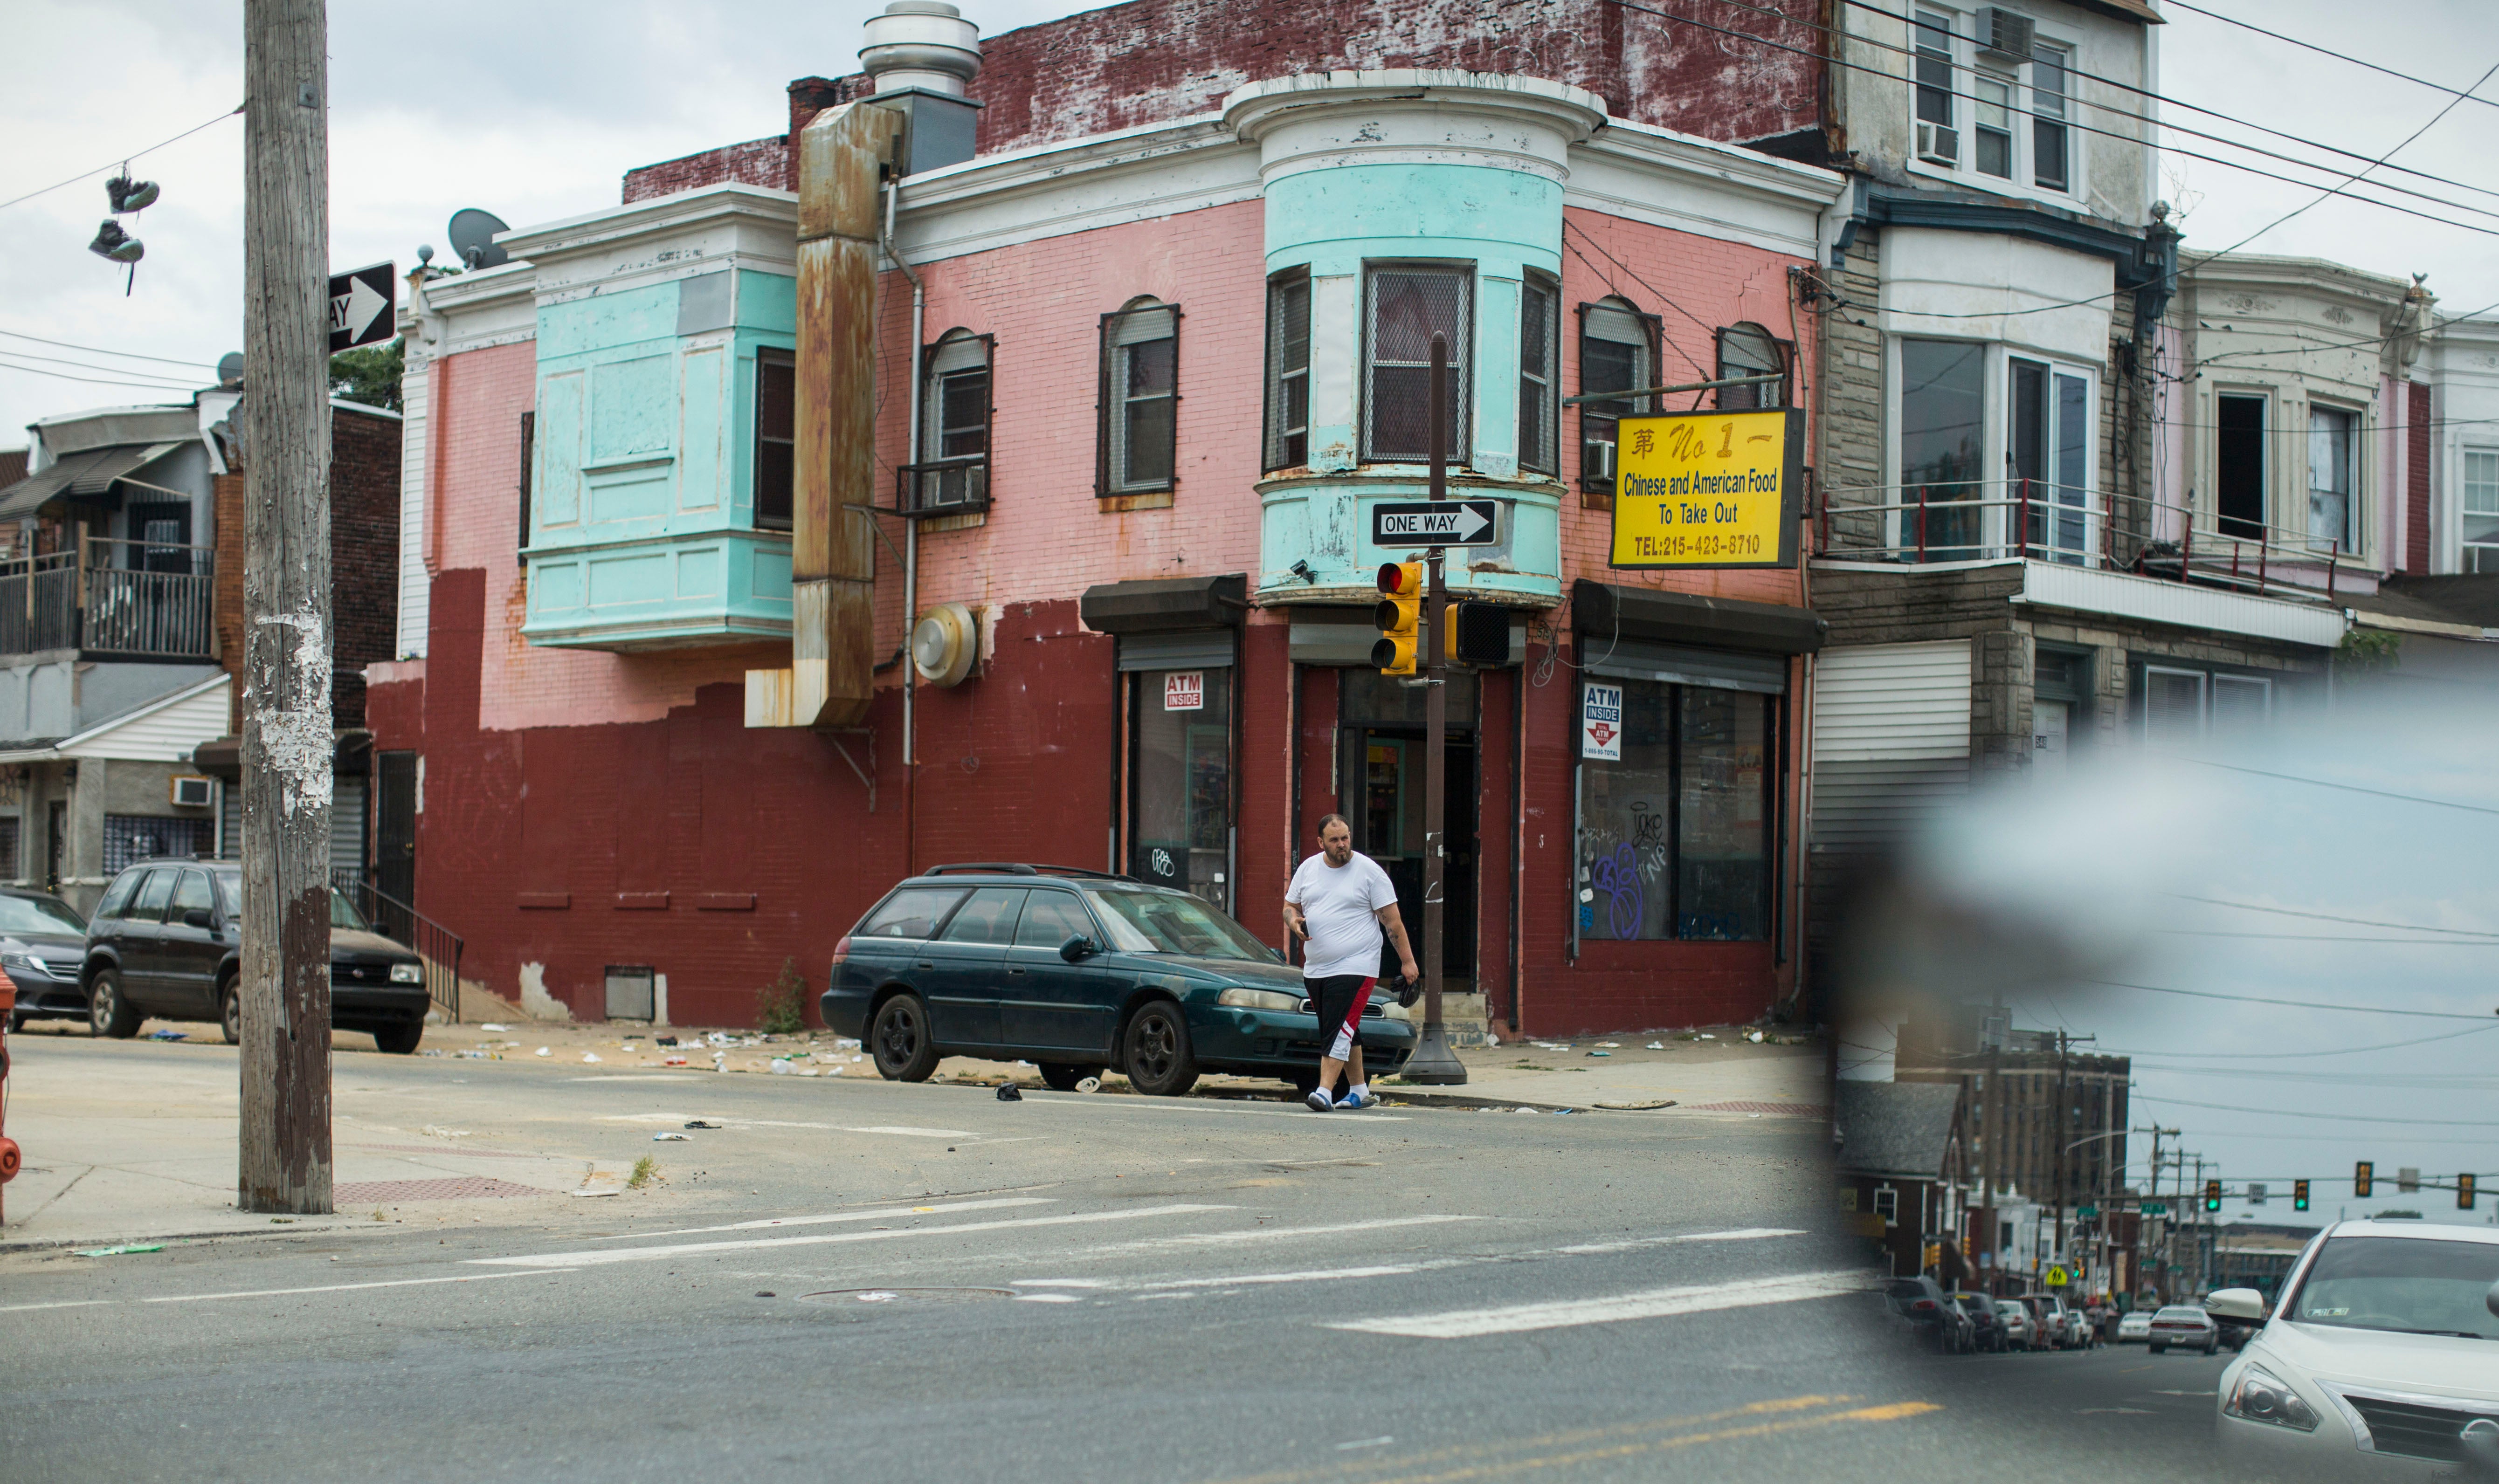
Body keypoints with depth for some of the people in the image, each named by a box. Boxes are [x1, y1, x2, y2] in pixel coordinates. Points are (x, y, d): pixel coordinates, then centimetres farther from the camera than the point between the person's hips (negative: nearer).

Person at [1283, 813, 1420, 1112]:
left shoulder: (1369, 871, -4)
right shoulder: (1308, 869, 10)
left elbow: (1392, 920, -3)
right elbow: (1290, 906, 20)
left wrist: (1407, 961, -5)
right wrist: (1294, 921, -5)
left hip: (1355, 967, -6)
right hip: (1315, 968, 6)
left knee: (1339, 1030, -16)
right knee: (1346, 1032, 15)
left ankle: (1325, 1091, -20)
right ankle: (1359, 1091, 25)